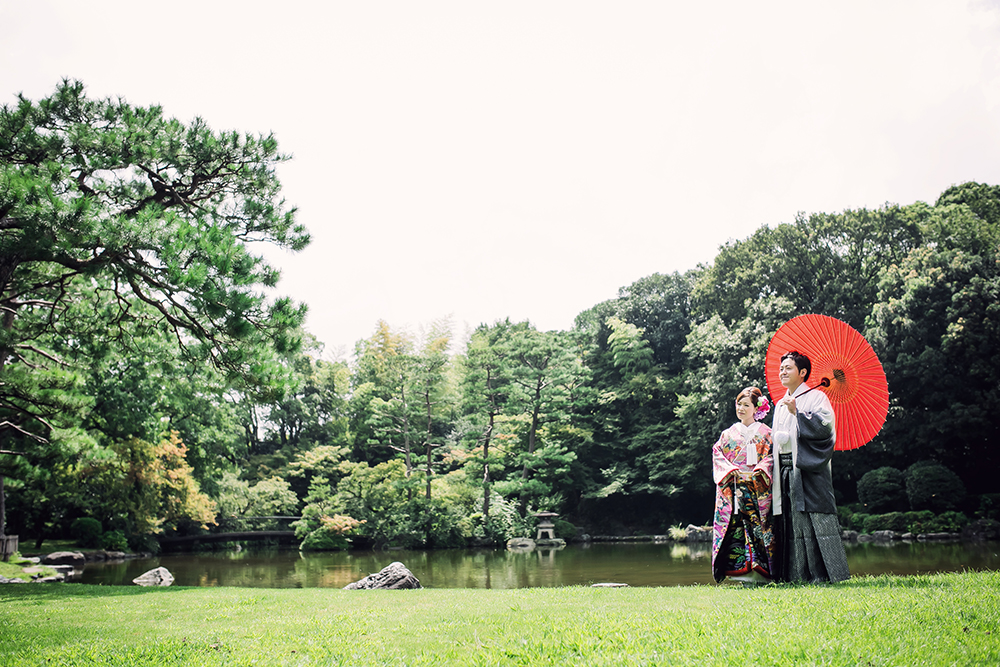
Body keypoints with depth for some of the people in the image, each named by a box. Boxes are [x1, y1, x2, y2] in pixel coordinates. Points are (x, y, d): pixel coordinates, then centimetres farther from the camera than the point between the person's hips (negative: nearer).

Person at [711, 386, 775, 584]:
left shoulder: (766, 433, 10)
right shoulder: (728, 434, 15)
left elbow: (772, 456, 4)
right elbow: (718, 456, 9)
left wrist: (760, 470, -13)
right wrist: (731, 471, -8)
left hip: (759, 488, -1)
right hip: (734, 490, 1)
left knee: (760, 526, -8)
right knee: (736, 526, -8)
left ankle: (761, 572, -6)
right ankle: (744, 573, -6)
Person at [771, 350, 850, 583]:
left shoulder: (816, 396, 1)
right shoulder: (780, 404, 23)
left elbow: (826, 425, -13)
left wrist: (798, 412, -15)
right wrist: (778, 439, 9)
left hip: (809, 468, -7)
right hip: (786, 470, 7)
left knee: (814, 520, -10)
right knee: (791, 520, 3)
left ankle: (823, 573, -7)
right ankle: (798, 575, 6)